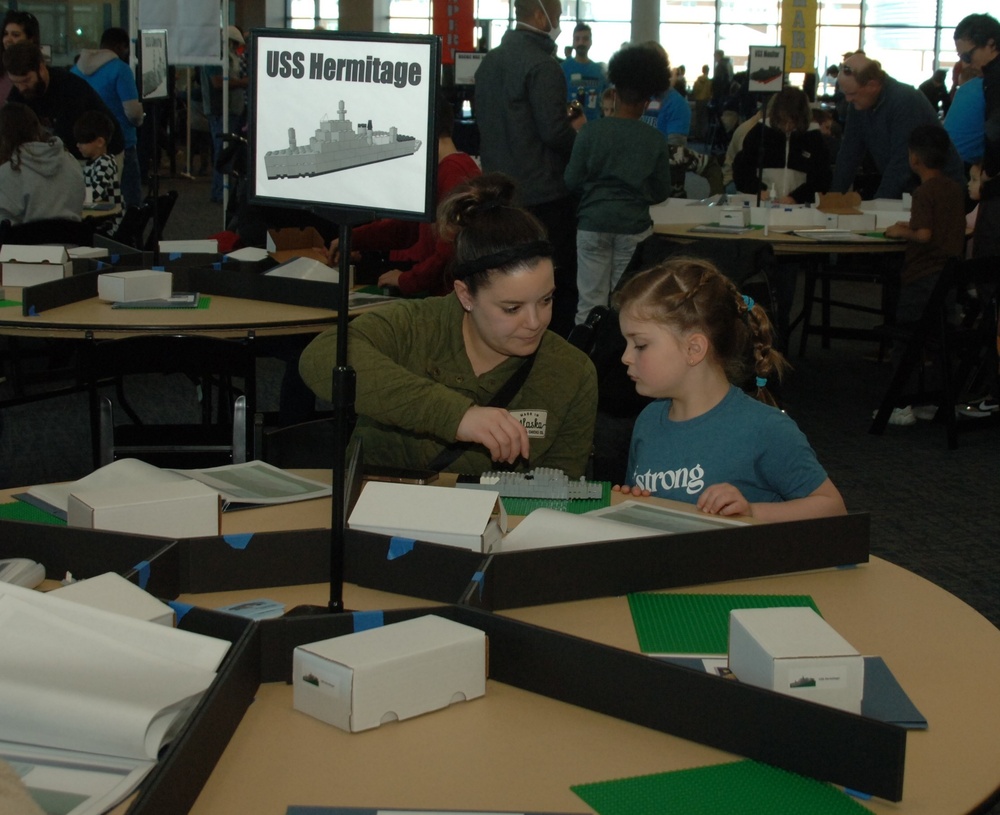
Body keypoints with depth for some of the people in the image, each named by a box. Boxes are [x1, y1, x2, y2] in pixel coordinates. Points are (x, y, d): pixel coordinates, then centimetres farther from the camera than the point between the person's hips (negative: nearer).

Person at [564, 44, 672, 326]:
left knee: (590, 303, 3)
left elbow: (572, 181, -2)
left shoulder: (592, 131, -5)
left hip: (593, 223, 0)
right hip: (634, 227, 0)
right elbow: (662, 192, 4)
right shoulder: (656, 141, -3)